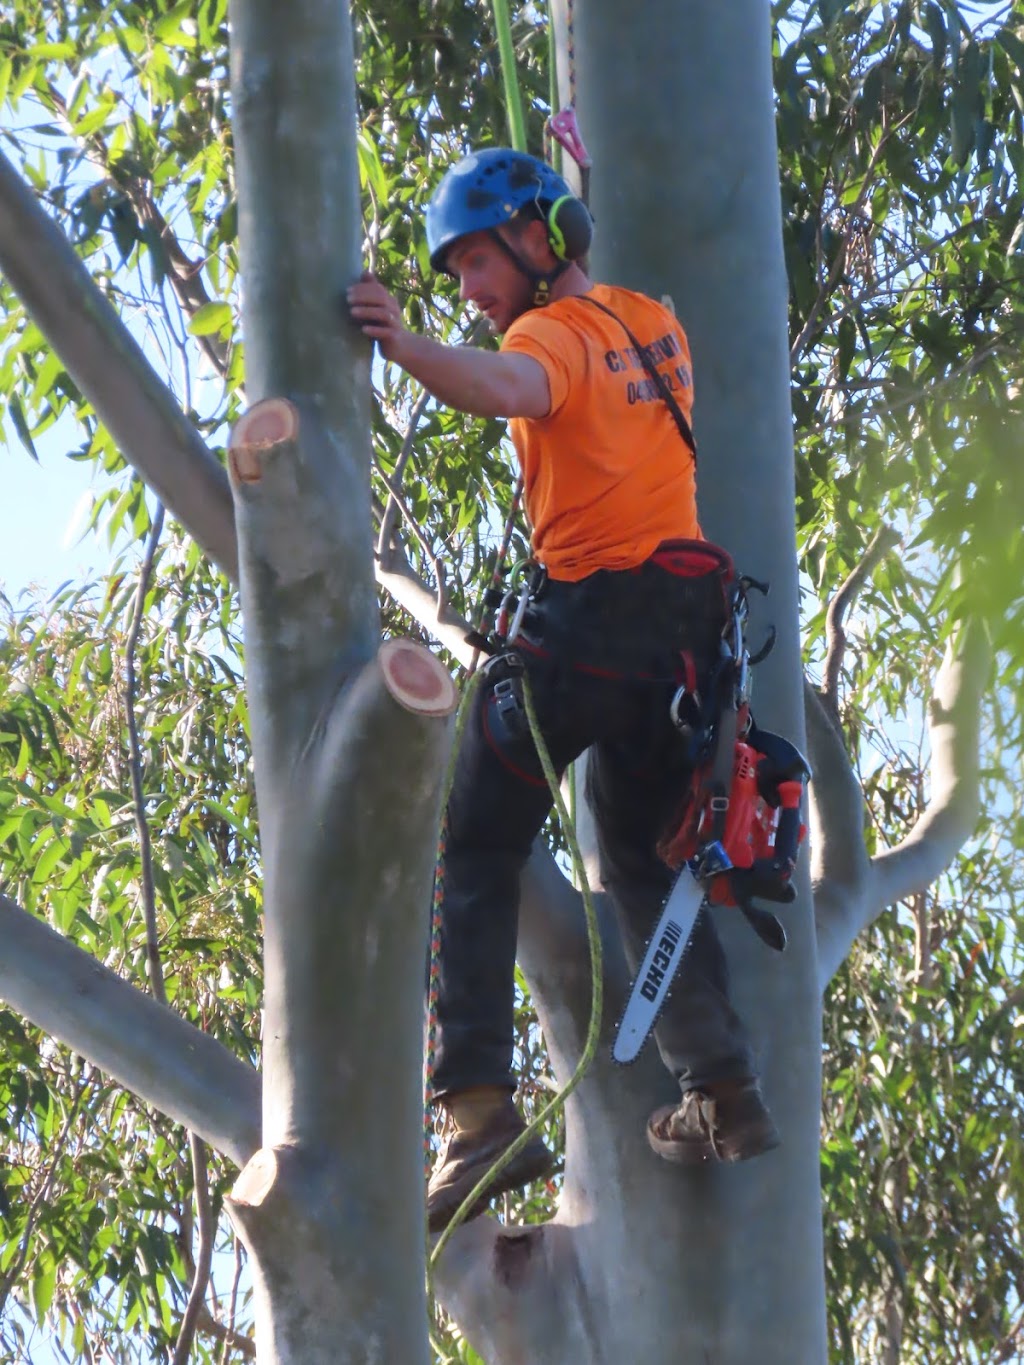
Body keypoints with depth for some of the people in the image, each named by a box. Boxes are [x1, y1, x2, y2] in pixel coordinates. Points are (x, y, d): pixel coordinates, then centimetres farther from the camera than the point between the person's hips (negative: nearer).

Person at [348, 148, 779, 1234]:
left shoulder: (553, 335, -7)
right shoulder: (652, 322, 17)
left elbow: (506, 388, -34)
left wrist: (402, 343, -48)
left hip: (587, 621, -8)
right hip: (688, 629, 8)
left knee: (474, 856, -4)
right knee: (637, 860, 22)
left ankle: (478, 1112, -18)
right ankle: (725, 1090, 10)